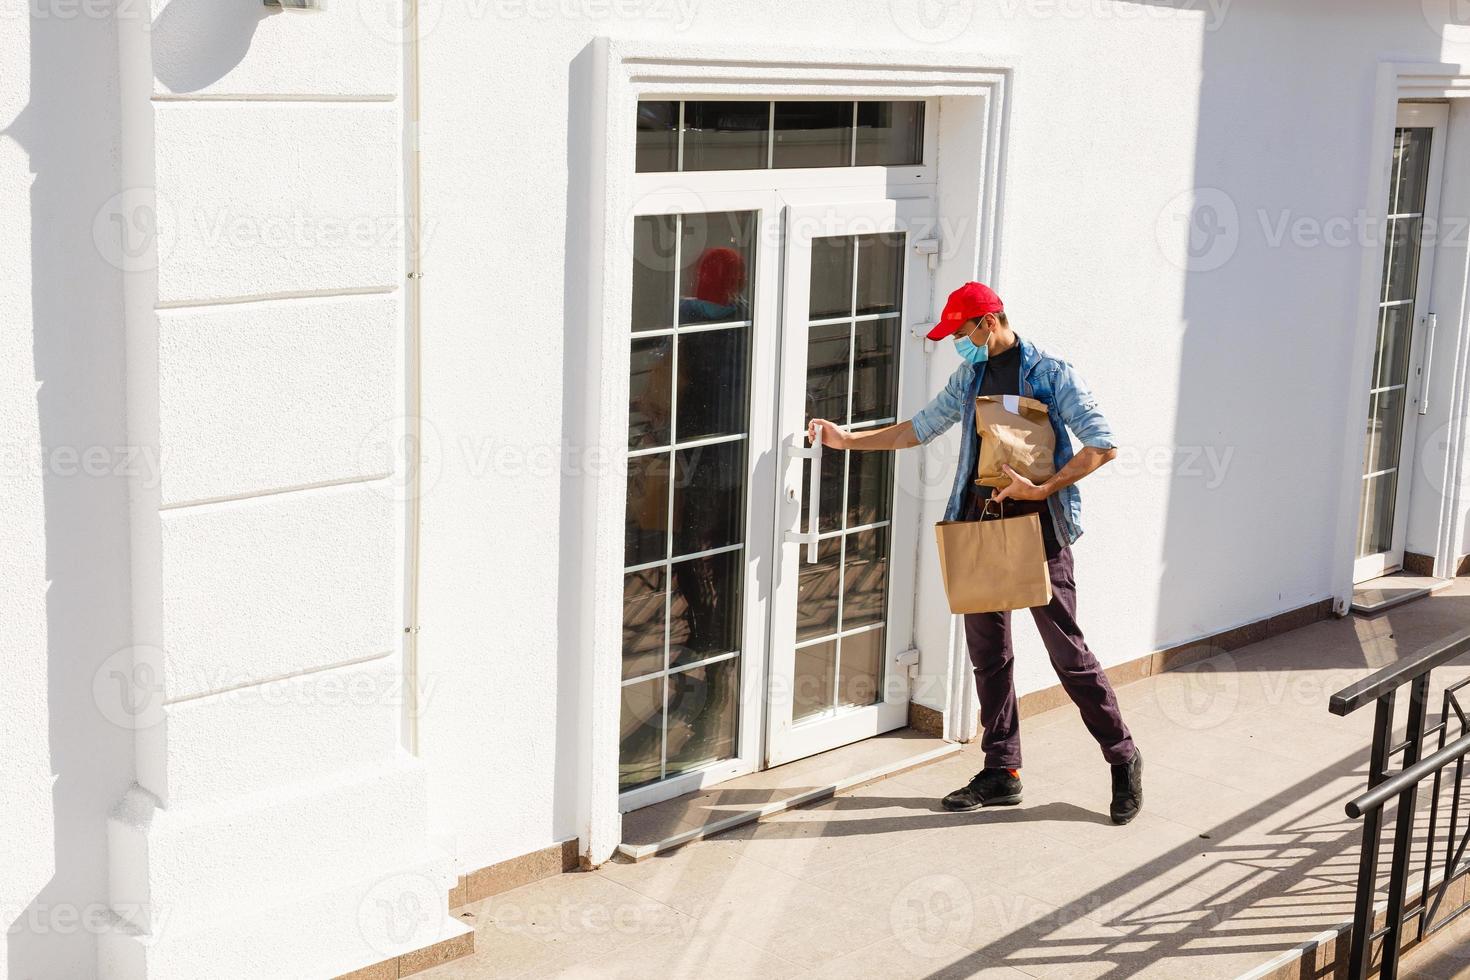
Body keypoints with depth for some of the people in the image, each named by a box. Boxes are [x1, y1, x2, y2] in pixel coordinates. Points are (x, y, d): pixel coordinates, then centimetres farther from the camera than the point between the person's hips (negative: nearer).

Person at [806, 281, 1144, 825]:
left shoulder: (1050, 372, -5)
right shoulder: (968, 378, 14)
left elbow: (1102, 443, -10)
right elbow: (918, 429, 25)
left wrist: (1044, 488, -18)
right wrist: (846, 439, 20)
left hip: (1037, 522, -6)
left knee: (1067, 650, -5)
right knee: (988, 651, 8)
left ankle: (1123, 760, 10)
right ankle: (1002, 772, 17)